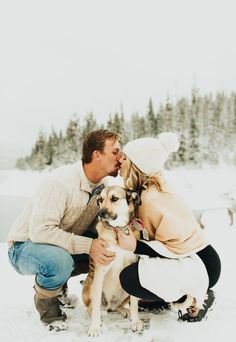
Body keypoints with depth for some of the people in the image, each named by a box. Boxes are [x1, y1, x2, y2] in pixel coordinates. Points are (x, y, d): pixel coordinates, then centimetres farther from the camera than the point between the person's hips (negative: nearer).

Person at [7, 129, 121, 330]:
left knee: (109, 248, -9)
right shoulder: (61, 181, -29)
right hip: (26, 245, -7)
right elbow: (40, 231, -34)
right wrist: (87, 245, -35)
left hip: (66, 245, 7)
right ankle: (45, 300, -3)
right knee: (60, 261, -38)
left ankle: (56, 279, 10)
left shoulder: (104, 183, -5)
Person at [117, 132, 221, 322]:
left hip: (201, 266, -9)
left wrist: (135, 246, -27)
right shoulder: (153, 184, 1)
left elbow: (176, 246, -23)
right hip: (186, 257, 9)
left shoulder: (153, 199, -25)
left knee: (130, 278, -22)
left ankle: (196, 298, -4)